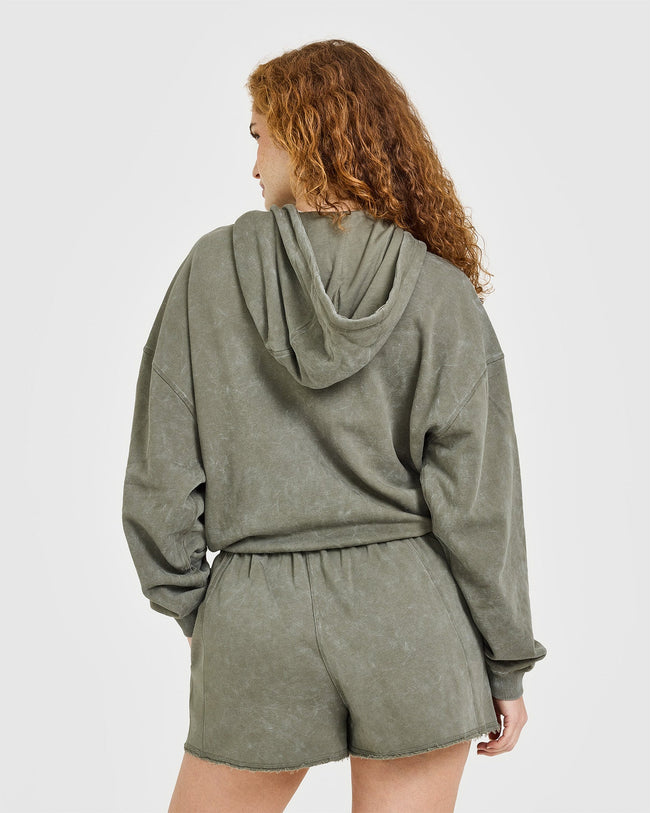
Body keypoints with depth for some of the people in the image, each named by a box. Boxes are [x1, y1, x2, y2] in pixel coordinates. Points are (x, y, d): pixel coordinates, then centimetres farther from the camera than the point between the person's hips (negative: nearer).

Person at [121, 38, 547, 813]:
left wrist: (190, 607, 11)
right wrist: (507, 664, 4)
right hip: (414, 622, 1)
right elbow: (478, 502, -5)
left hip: (257, 626, 0)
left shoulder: (213, 267, -3)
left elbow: (161, 473, -2)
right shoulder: (442, 294, -4)